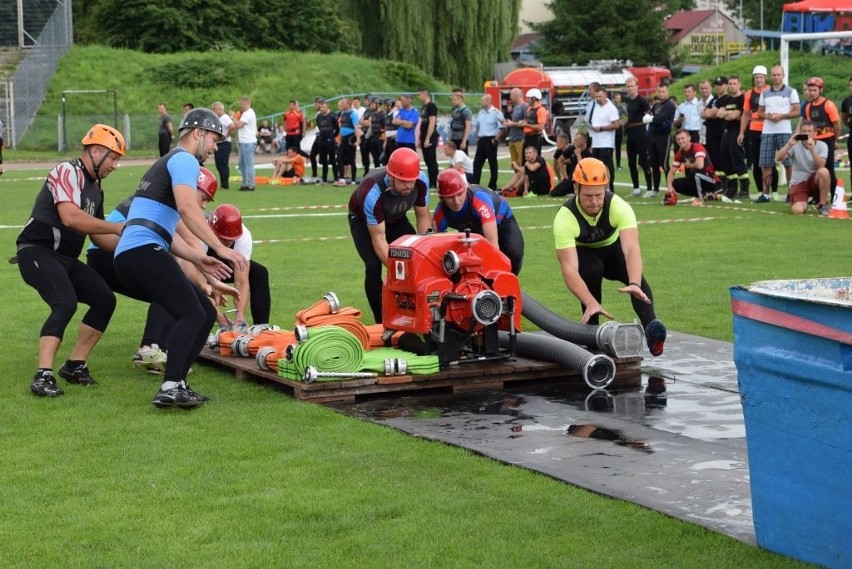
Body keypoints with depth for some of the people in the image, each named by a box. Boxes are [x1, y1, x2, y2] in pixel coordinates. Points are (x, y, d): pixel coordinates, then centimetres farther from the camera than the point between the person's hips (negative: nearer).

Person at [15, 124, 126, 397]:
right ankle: (43, 376, -30)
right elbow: (70, 217, -26)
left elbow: (98, 235, 22)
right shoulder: (67, 172, -12)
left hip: (66, 259, 10)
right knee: (66, 303, -27)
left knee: (105, 300, 4)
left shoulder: (95, 188, 17)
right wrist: (117, 227, -20)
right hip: (37, 252, -10)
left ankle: (74, 366, 13)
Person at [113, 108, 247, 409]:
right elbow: (187, 209, -20)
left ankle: (176, 384, 6)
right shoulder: (184, 160, 0)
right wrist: (220, 248, -20)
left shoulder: (166, 164, 31)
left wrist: (199, 259, 23)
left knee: (206, 313, 10)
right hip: (143, 252, -10)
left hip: (128, 258, 10)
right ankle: (171, 388, -25)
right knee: (192, 314, -16)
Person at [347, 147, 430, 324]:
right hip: (363, 219, -4)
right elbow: (379, 238, -36)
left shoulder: (421, 181, -30)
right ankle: (381, 322, -9)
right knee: (374, 267, -23)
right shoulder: (372, 192, -42)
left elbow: (423, 217, -12)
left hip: (395, 218, 4)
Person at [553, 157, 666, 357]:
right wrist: (591, 303, -57)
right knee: (592, 269, -34)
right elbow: (569, 270, -42)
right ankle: (592, 328, -20)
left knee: (635, 275, -30)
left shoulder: (619, 207, -31)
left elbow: (631, 248, -45)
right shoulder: (565, 218, -34)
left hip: (612, 249, 1)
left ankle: (650, 327, -40)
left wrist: (635, 284, -63)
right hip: (582, 254, -1)